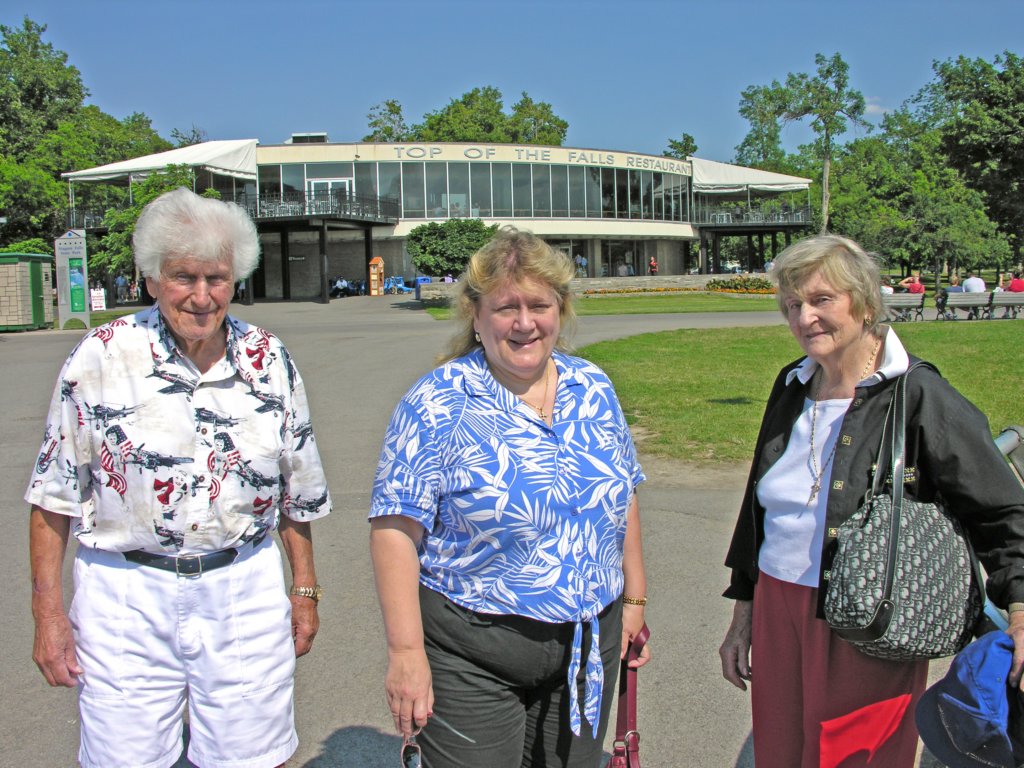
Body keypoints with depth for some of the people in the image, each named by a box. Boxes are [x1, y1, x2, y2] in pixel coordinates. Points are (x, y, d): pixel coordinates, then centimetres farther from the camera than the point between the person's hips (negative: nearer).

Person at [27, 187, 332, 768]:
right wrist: (48, 611, -2)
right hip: (126, 598, -1)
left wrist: (305, 589, 11)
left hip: (246, 593, 2)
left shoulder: (269, 361, 1)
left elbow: (296, 493, 10)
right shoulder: (102, 356, -6)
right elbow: (54, 494, -1)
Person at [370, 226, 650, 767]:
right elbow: (394, 528, -15)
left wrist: (634, 598, 14)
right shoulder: (437, 404, -12)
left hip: (588, 646, 5)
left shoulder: (593, 390, 4)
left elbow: (623, 496, 13)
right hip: (472, 657, -5)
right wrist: (406, 651, -18)